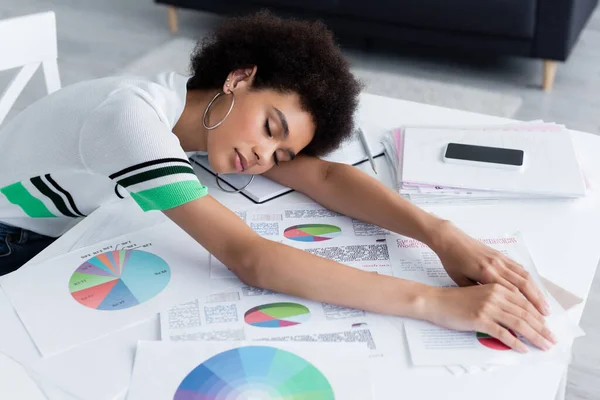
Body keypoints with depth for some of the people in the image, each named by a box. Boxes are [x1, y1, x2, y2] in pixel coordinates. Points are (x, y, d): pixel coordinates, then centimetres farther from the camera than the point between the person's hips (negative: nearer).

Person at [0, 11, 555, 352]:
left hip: (74, 226, 6)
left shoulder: (205, 107, -16)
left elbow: (324, 176, -22)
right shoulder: (135, 118, -40)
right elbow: (249, 258, -48)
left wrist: (442, 235, -37)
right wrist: (433, 303, -52)